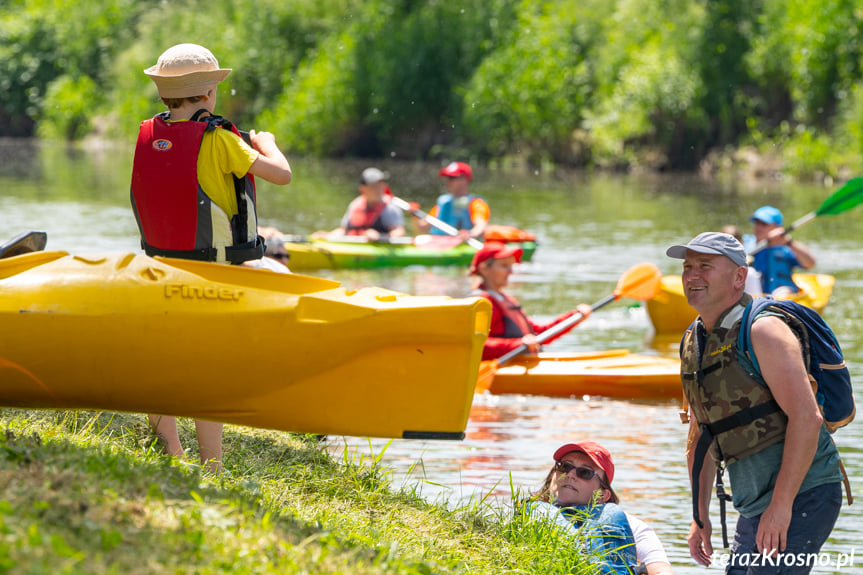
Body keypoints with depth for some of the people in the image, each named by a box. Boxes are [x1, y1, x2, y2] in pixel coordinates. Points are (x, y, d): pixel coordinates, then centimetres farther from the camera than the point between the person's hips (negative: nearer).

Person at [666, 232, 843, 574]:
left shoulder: (762, 331, -14)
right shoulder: (692, 344, 12)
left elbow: (806, 418, -22)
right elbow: (700, 436, 22)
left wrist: (781, 506, -26)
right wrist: (699, 515, 17)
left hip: (802, 496, -9)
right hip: (755, 507, 9)